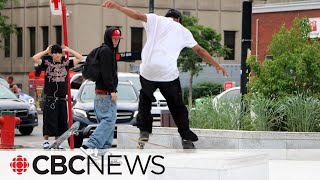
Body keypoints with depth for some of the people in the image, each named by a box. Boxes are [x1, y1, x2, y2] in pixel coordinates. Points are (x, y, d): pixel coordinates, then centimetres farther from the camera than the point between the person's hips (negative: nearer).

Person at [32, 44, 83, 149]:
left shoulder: (66, 63, 9)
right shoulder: (47, 63, 3)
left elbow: (79, 58, 9)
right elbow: (35, 58, -9)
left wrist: (68, 50, 8)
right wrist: (46, 51, -1)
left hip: (62, 97, 3)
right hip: (50, 96, -3)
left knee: (61, 120, 5)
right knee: (49, 120, -4)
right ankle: (45, 140, 4)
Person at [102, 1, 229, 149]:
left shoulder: (155, 20, 13)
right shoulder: (183, 31, 17)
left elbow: (138, 15, -3)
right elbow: (200, 50, 21)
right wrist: (217, 65, 29)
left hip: (148, 71, 0)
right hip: (169, 74, 0)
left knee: (145, 99, 24)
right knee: (177, 107, 11)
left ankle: (144, 131, 15)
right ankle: (187, 139, 4)